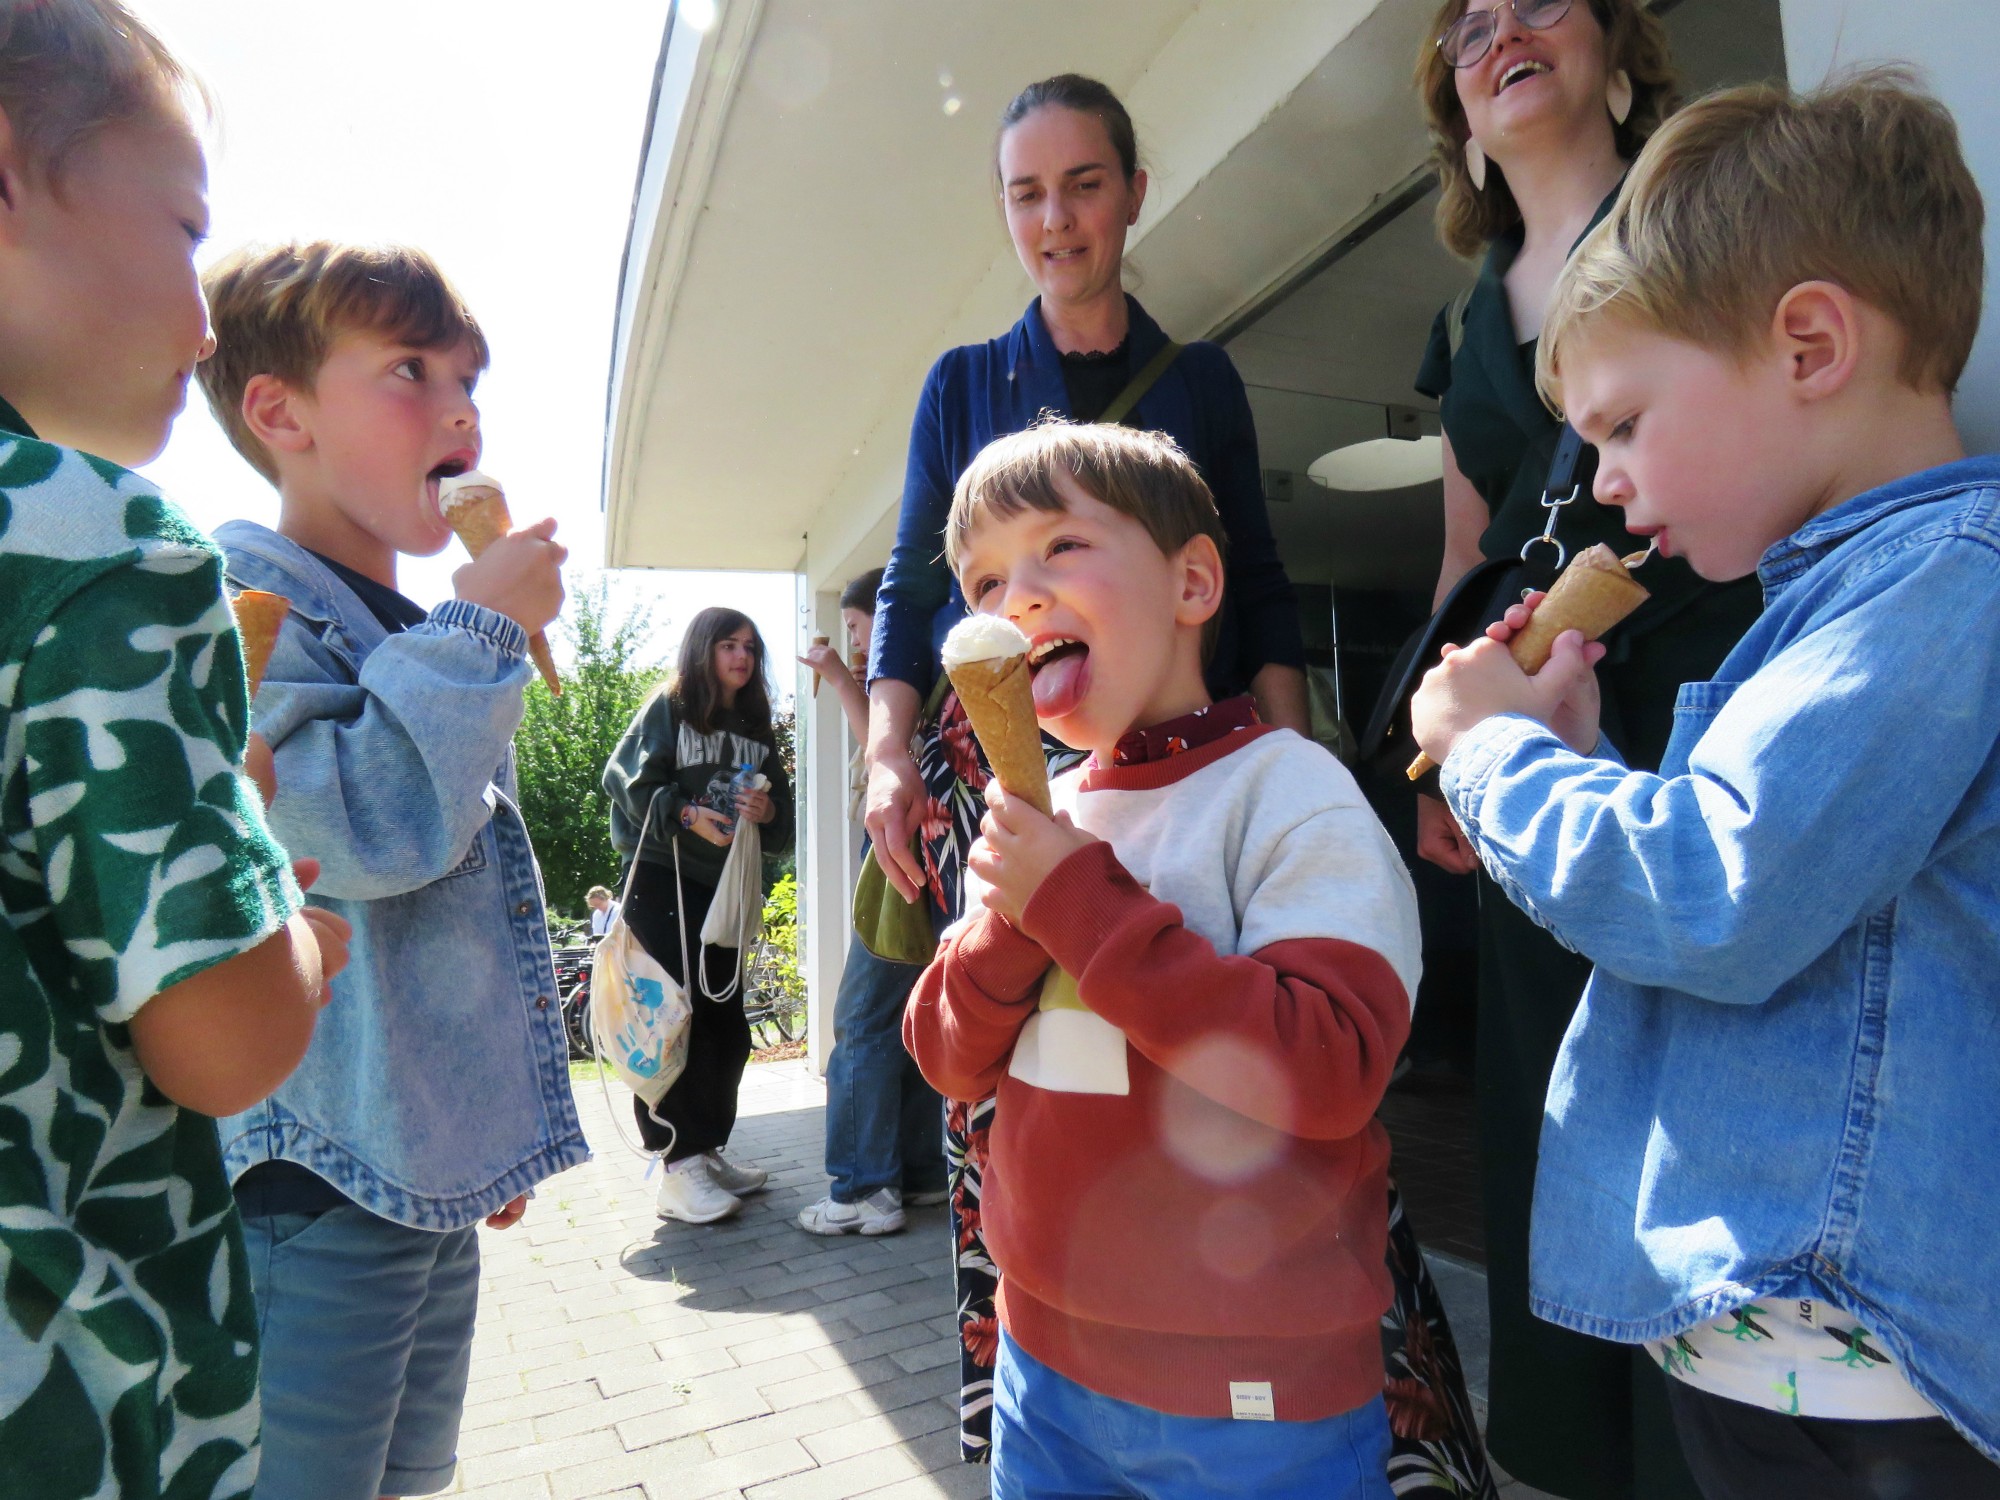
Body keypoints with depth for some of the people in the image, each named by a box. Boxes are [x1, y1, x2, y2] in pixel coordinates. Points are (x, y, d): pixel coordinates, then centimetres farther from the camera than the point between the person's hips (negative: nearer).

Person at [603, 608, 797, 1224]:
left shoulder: (755, 729, 14)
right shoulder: (667, 709, 0)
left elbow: (782, 817, 12)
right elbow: (627, 781, -8)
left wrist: (767, 811, -10)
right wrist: (686, 814, -19)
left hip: (726, 889, 6)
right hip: (663, 882, -6)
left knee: (726, 1024, 8)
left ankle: (708, 1151, 21)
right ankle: (678, 1169, -2)